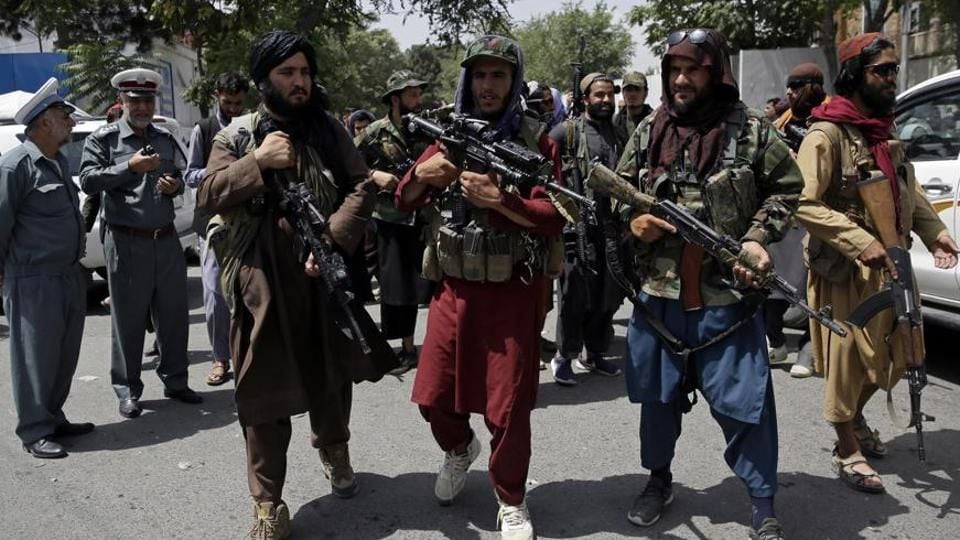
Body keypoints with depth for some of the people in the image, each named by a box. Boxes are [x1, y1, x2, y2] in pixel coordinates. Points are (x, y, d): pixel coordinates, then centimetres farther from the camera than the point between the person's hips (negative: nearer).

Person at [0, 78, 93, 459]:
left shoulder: (60, 162, 13)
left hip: (70, 275, 8)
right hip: (34, 282, -8)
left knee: (64, 357, 14)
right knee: (35, 358, 0)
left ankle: (54, 419, 27)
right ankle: (35, 432, 10)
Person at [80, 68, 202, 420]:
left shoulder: (165, 139, 13)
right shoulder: (103, 139, -1)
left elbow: (182, 175, 24)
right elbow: (88, 181, -12)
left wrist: (176, 185, 2)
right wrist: (130, 167, -19)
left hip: (166, 238, 5)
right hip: (126, 242, -4)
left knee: (173, 313, 10)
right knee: (128, 318, 2)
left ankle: (175, 381, 23)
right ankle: (127, 390, 13)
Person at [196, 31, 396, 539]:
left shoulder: (329, 129, 6)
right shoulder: (237, 135, 4)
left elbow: (362, 188, 0)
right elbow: (207, 196, -3)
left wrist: (333, 240, -15)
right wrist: (258, 162, -16)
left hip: (324, 274, 2)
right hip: (263, 280, -2)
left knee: (332, 373, 18)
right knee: (265, 392, 1)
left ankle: (333, 450, 47)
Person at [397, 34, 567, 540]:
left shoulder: (536, 141, -4)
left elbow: (554, 218, -11)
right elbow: (405, 201, 9)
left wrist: (498, 200, -25)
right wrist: (423, 173, -13)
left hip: (512, 290, -3)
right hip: (454, 288, 4)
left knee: (507, 407, 2)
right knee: (433, 395, 10)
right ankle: (460, 448, 43)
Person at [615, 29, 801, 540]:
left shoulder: (751, 130, -3)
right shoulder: (647, 132, 5)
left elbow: (785, 188, 4)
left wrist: (757, 238, -10)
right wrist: (633, 220, -7)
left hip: (727, 297, -3)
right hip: (658, 294, 3)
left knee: (744, 401, 3)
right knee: (658, 396, 17)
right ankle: (659, 480, 37)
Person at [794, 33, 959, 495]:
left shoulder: (883, 129, 10)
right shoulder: (827, 133, -16)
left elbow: (907, 187, 21)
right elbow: (804, 203, -24)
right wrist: (860, 243, -29)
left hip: (889, 265, 8)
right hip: (845, 270, -8)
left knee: (894, 352, 17)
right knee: (848, 359, 4)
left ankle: (856, 418, 41)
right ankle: (847, 453, 20)